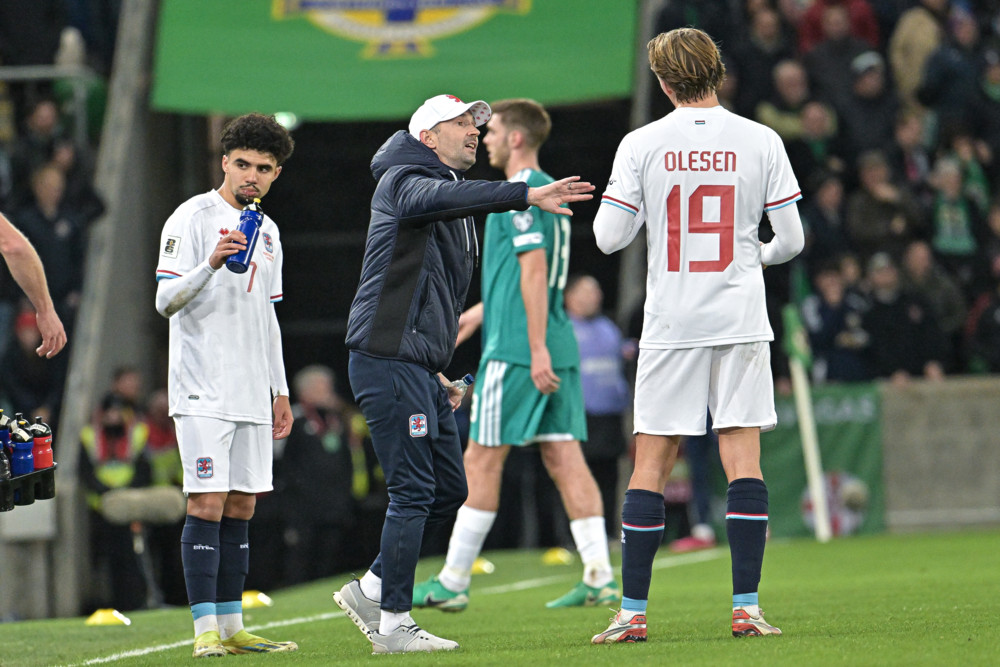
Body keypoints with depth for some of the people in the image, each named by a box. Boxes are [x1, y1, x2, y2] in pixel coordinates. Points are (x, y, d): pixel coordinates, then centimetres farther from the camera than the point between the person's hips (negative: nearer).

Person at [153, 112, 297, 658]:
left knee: (241, 507, 7)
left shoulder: (267, 232, 16)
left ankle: (231, 626, 10)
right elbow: (165, 300, -13)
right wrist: (211, 264, -29)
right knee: (207, 505, -11)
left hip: (252, 393, 7)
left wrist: (280, 390, 21)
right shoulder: (193, 218, -6)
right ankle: (206, 630, -11)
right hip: (202, 391, -7)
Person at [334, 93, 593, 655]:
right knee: (413, 491, -10)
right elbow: (442, 198, -32)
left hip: (420, 371, 10)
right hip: (388, 359, -10)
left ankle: (371, 590, 19)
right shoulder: (405, 181, -7)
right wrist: (526, 195, -42)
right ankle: (393, 625, -5)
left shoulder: (458, 220, 24)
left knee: (450, 490, 10)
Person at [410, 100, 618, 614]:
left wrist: (536, 350, -22)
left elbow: (534, 271, -18)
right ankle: (599, 577, -3)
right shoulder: (547, 189, 19)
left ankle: (452, 583, 2)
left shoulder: (521, 194, -11)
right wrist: (480, 312, 36)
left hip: (514, 350, -9)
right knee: (564, 457, 4)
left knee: (482, 460, -3)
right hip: (558, 349, 9)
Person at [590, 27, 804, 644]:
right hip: (741, 319, 0)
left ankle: (632, 612, 2)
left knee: (651, 464, 3)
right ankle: (747, 608, -5)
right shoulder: (761, 142, 0)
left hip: (671, 324, 0)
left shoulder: (641, 146, -3)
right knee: (743, 460, 1)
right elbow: (791, 240, 2)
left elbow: (609, 238, -3)